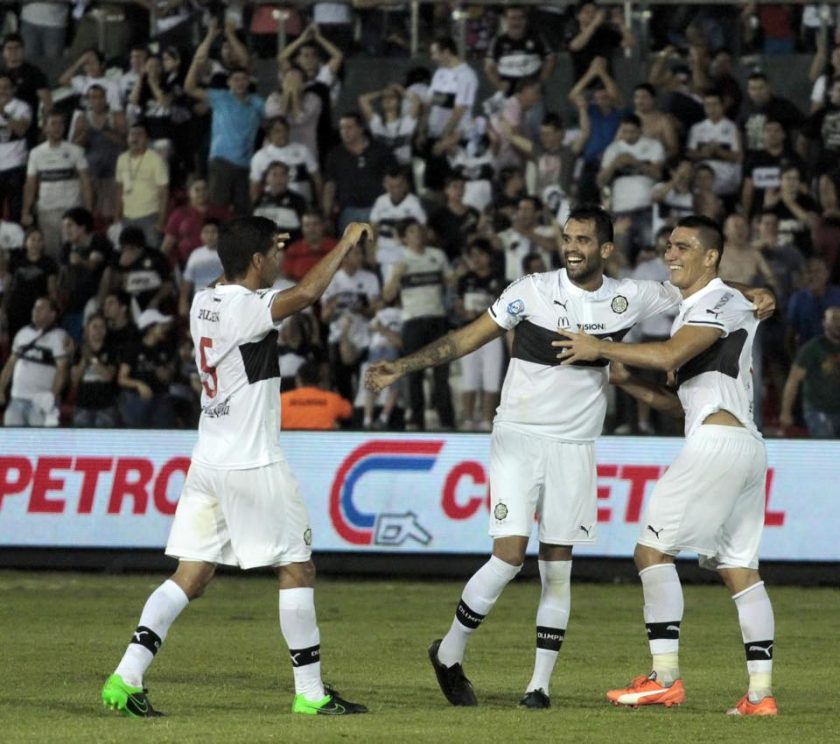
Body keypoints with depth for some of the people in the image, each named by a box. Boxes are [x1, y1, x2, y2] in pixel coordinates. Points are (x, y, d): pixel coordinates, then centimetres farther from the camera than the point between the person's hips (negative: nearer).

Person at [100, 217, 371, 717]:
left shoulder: (204, 302, 9)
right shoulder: (247, 307, -15)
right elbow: (306, 294, -31)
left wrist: (257, 246, 31)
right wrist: (347, 243, -20)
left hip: (208, 463, 8)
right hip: (253, 465, -8)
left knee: (191, 576, 7)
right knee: (298, 569, 3)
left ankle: (127, 678, -3)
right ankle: (311, 693, 5)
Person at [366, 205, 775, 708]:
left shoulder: (629, 298, 1)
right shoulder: (533, 291, -6)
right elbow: (468, 338, -2)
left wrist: (747, 295, -1)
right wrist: (402, 368, -8)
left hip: (575, 447, 3)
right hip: (519, 437, -3)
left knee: (558, 568, 2)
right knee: (510, 556, -13)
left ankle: (540, 683, 7)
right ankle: (449, 654, 6)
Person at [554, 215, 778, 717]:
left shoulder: (721, 302, -5)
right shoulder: (694, 309, 25)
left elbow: (669, 356, -21)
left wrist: (600, 349, -11)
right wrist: (633, 387, 22)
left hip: (717, 441, -10)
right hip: (747, 445, 10)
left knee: (653, 548, -8)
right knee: (740, 568, 6)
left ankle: (666, 678, -12)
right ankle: (762, 692, 2)